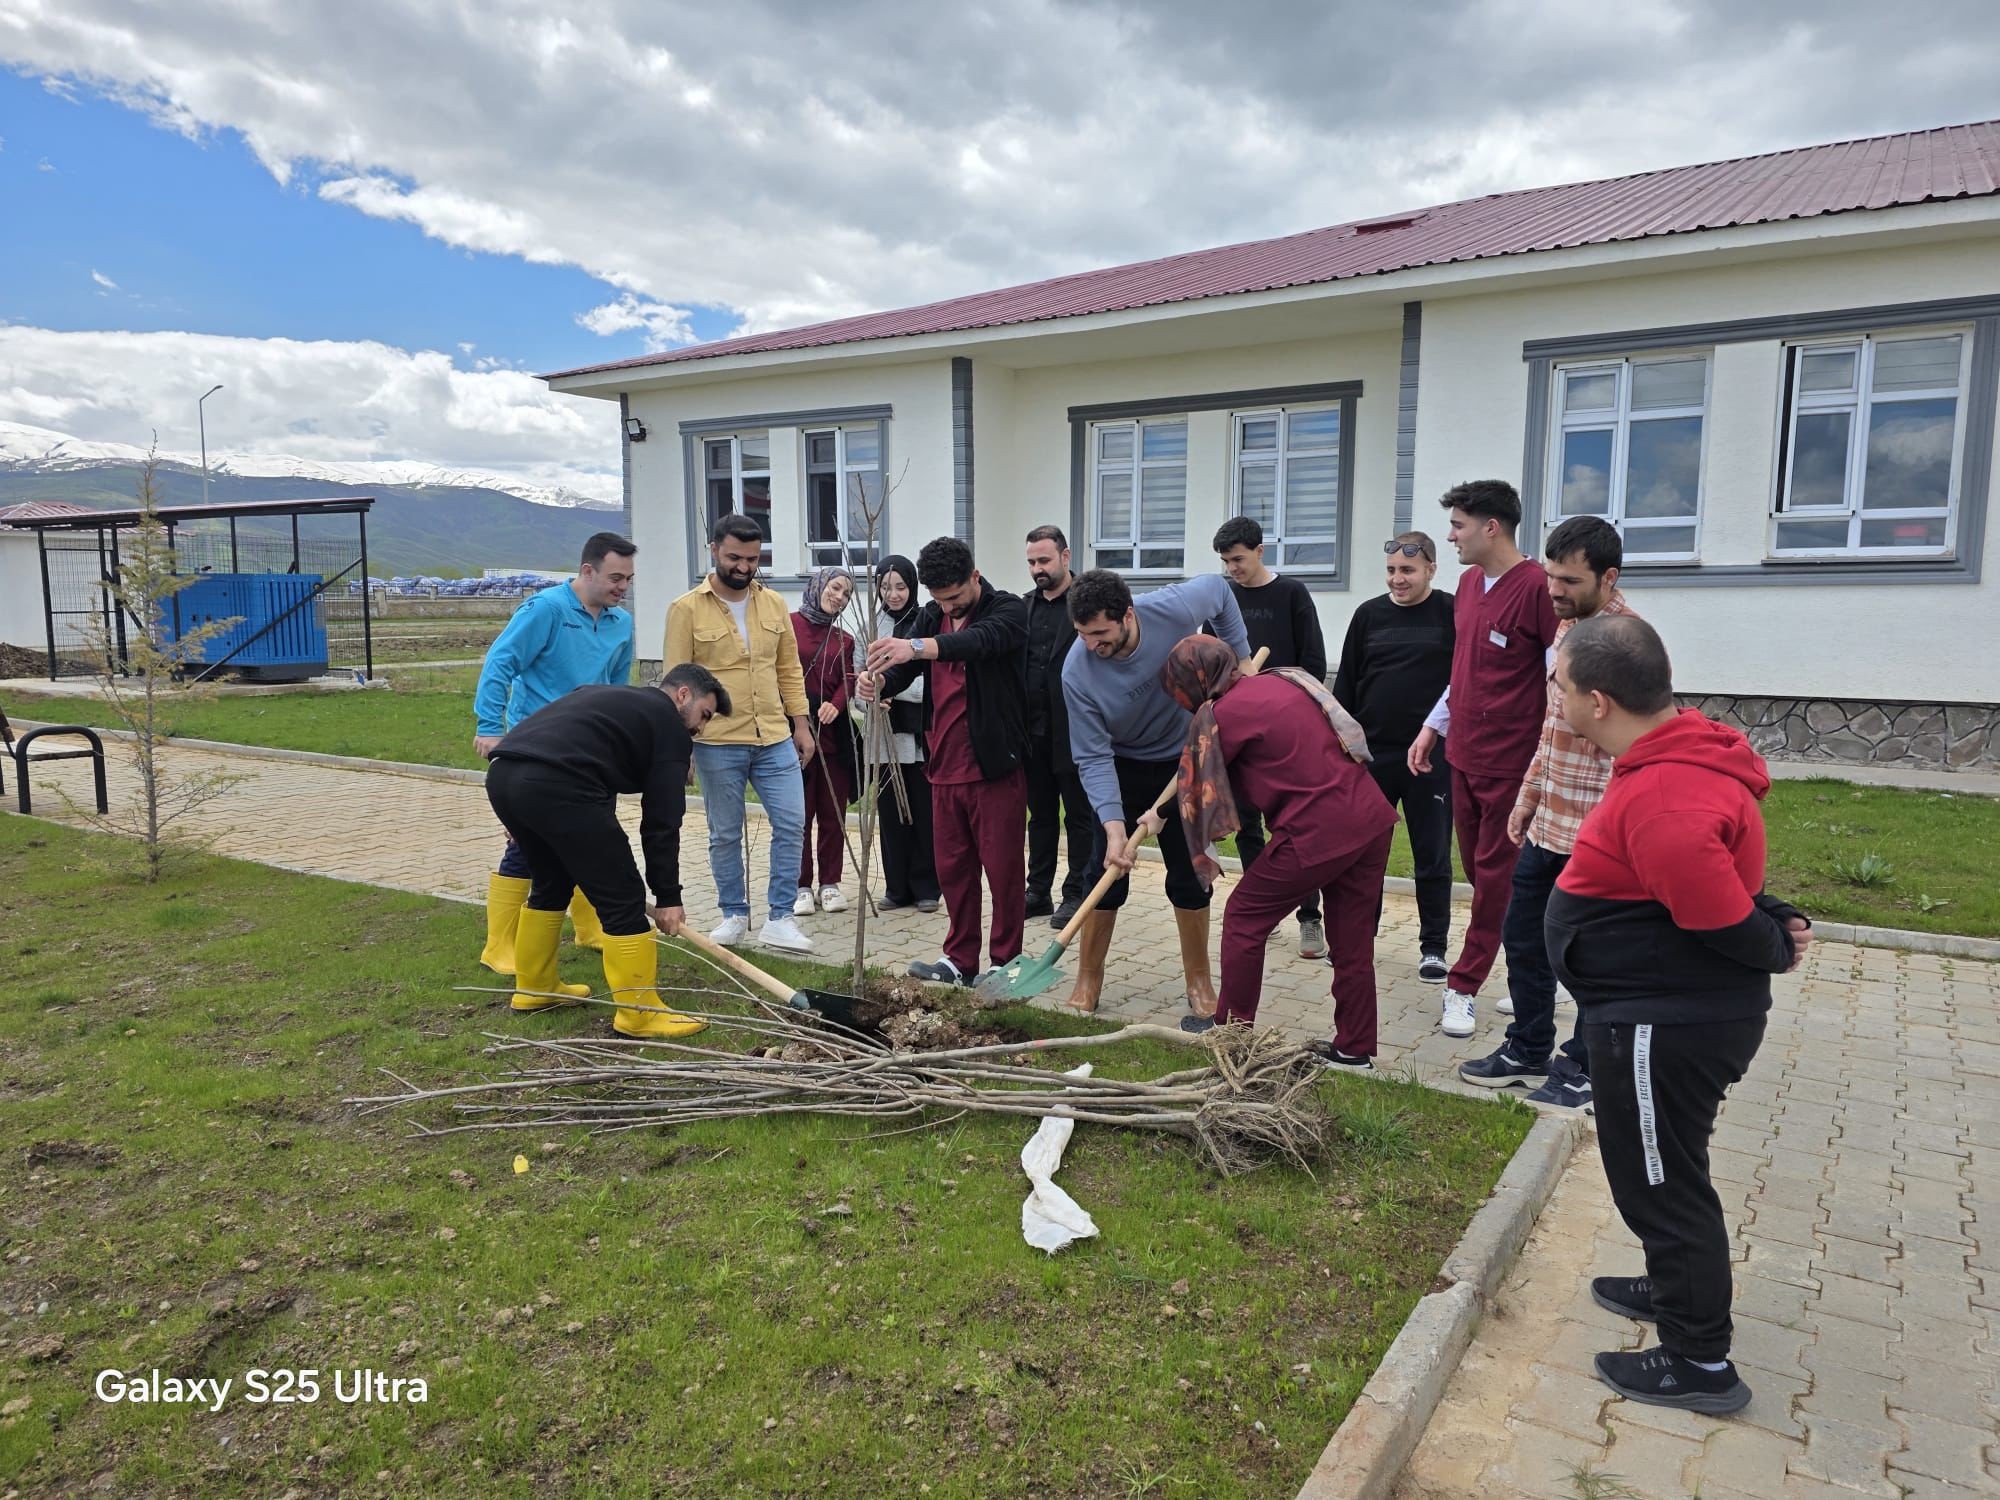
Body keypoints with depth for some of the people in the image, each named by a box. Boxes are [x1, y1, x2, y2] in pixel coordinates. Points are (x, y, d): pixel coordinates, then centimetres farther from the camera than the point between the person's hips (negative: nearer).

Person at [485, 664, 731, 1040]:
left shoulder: (612, 698, 34)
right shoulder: (669, 724, 11)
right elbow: (662, 820, 7)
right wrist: (668, 896, 11)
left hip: (501, 773, 9)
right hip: (556, 785, -9)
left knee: (551, 883, 29)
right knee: (622, 898, 1)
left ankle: (535, 988, 41)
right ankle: (641, 1013, 8)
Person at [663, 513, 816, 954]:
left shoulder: (773, 604, 7)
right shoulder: (687, 609, -5)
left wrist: (801, 723, 8)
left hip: (775, 740, 4)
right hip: (717, 744, -3)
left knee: (791, 825, 0)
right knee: (725, 834, 8)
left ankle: (780, 919, 9)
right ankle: (734, 915, 24)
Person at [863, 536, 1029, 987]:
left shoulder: (1008, 610, -11)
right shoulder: (931, 617, 12)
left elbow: (980, 640, -33)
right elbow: (906, 665, 2)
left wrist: (918, 646, -50)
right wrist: (881, 682, -23)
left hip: (995, 766, -6)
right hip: (945, 767, 7)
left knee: (1003, 869, 2)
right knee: (953, 869, 14)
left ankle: (1007, 961, 16)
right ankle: (961, 960, 26)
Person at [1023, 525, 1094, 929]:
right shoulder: (1025, 606, 11)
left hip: (1075, 731, -6)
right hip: (1033, 730, 6)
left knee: (1079, 815, 5)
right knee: (1040, 814, 13)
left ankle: (1076, 894, 14)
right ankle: (1039, 892, 22)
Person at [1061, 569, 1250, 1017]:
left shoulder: (1174, 609, -29)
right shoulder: (1077, 670, -29)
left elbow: (1219, 588, -4)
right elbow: (1093, 758, -25)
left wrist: (1239, 658, -4)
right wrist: (1113, 826, -36)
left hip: (1184, 760, 1)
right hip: (1120, 766, -1)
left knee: (1189, 877, 4)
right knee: (1105, 875, -3)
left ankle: (1199, 981, 19)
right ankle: (1088, 981, 13)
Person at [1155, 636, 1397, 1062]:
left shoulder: (1221, 713, -7)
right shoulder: (1286, 679, 14)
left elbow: (1196, 784, 5)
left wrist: (1160, 818, 22)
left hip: (1318, 832, -8)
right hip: (1372, 818, 8)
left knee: (1243, 917, 11)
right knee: (1352, 939, 16)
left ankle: (1232, 1029, 22)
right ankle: (1354, 1048, 25)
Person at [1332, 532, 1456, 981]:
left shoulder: (1453, 613, -2)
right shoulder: (1369, 615, 7)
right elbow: (1345, 687, 9)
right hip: (1372, 755, 3)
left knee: (1432, 856, 6)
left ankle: (1433, 947, 18)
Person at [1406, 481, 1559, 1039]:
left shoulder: (1536, 588, -16)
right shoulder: (1469, 583, 9)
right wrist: (1433, 726, 17)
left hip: (1511, 763, -8)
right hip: (1463, 755, 8)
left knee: (1494, 878, 3)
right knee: (1479, 870, 15)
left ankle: (1463, 988, 13)